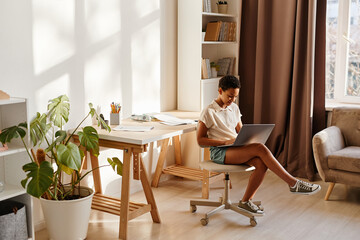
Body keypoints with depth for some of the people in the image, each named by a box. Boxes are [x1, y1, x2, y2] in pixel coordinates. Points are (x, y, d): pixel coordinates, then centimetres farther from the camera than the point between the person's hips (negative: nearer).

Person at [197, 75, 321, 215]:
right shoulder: (208, 112, -6)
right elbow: (200, 140, -8)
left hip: (237, 148, 7)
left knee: (261, 164, -25)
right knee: (260, 148, -28)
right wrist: (224, 142, -17)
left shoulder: (234, 108, 15)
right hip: (219, 152, -7)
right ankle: (294, 184, -22)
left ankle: (245, 201, -10)